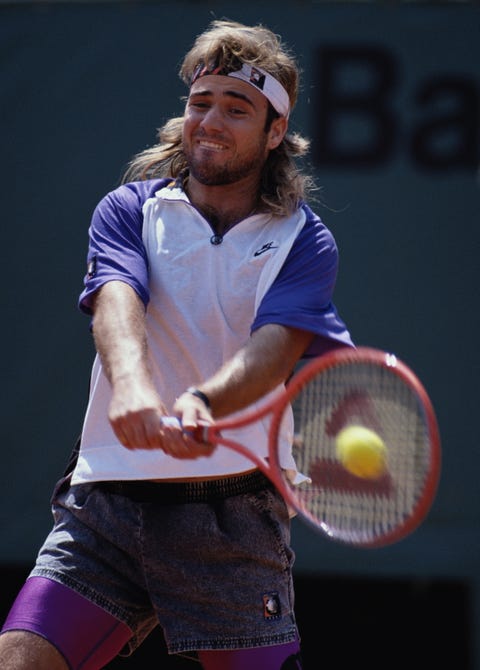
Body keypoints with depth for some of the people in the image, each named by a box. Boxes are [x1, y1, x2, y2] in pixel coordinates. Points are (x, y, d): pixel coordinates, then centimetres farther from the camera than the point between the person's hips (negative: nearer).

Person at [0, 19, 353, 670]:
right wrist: (131, 384, -35)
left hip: (233, 512, -1)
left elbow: (276, 346, -13)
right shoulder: (128, 209, 8)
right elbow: (115, 301, -12)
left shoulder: (303, 242, 5)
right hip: (104, 499, 1)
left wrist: (202, 402, -36)